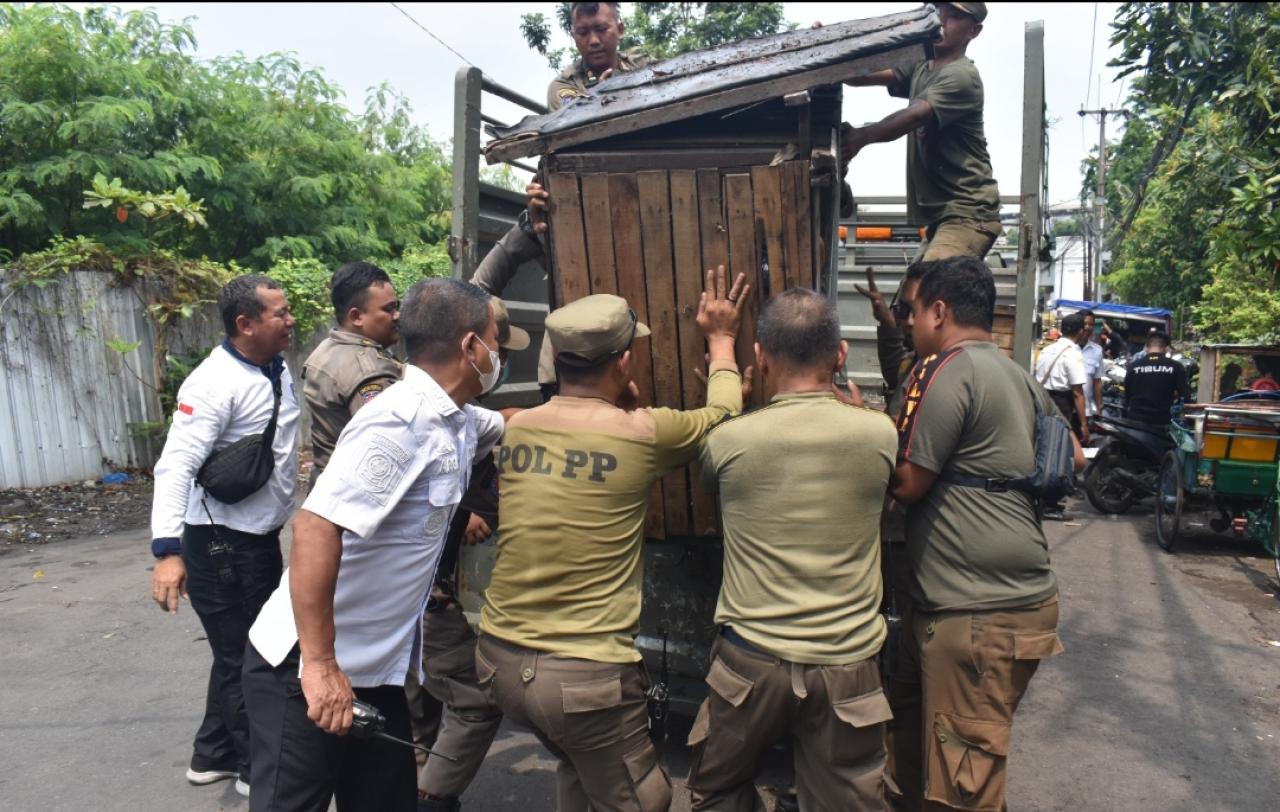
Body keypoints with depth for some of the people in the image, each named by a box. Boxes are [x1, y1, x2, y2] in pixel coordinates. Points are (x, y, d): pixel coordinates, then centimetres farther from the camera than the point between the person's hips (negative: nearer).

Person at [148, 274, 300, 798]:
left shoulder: (277, 368, 5)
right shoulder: (216, 381, -22)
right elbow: (176, 465, -28)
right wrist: (167, 551, -34)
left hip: (263, 537, 9)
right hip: (222, 543, -9)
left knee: (245, 651, 21)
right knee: (242, 656, 7)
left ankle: (213, 756, 40)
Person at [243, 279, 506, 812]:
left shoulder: (458, 422, 4)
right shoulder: (401, 419, -24)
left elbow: (511, 425, 27)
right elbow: (316, 526, -30)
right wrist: (319, 664, -29)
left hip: (372, 667, 9)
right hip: (307, 667, -8)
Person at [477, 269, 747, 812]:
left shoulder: (513, 429, -2)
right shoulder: (643, 433, -14)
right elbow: (723, 416, 7)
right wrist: (721, 340, 22)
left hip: (500, 659, 6)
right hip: (585, 677, -6)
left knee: (579, 767, 31)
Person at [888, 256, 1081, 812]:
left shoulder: (945, 369, -14)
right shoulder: (1018, 376, 12)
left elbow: (906, 483, -13)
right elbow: (1073, 458, 24)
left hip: (977, 613, -9)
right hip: (1025, 596, 9)